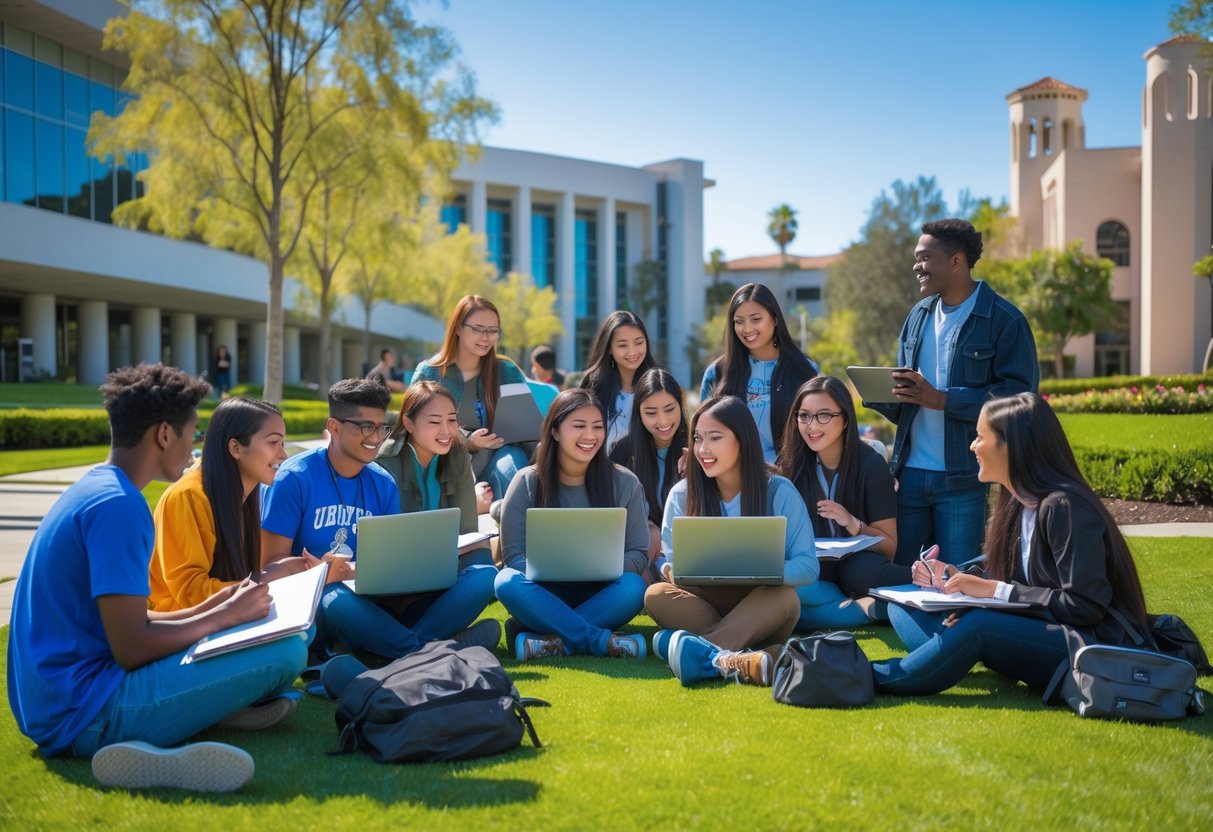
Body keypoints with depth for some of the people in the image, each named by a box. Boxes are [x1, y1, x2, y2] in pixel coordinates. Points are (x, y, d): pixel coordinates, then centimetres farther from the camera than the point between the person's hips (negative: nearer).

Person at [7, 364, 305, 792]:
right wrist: (229, 615, -8)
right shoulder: (118, 504, -16)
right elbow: (131, 649, -21)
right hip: (88, 714, -10)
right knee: (285, 650, -18)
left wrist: (213, 608, 12)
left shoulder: (91, 490, 15)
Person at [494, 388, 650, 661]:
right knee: (508, 581, -32)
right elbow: (513, 555, -4)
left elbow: (638, 554, 0)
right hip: (545, 595, 0)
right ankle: (601, 640, -31)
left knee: (633, 587, -31)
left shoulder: (624, 483, 2)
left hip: (600, 596, 1)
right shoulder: (527, 482, 0)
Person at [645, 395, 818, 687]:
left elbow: (808, 566, -10)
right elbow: (668, 562, 0)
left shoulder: (780, 492, -5)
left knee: (784, 596, -33)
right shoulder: (682, 495, 1)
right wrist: (672, 571, -25)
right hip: (705, 604, 2)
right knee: (657, 594, -28)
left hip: (761, 611, -1)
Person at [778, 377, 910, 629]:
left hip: (856, 564, -5)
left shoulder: (871, 464, -6)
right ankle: (862, 606, -29)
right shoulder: (793, 466, 0)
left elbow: (889, 547, -5)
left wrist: (852, 524, -23)